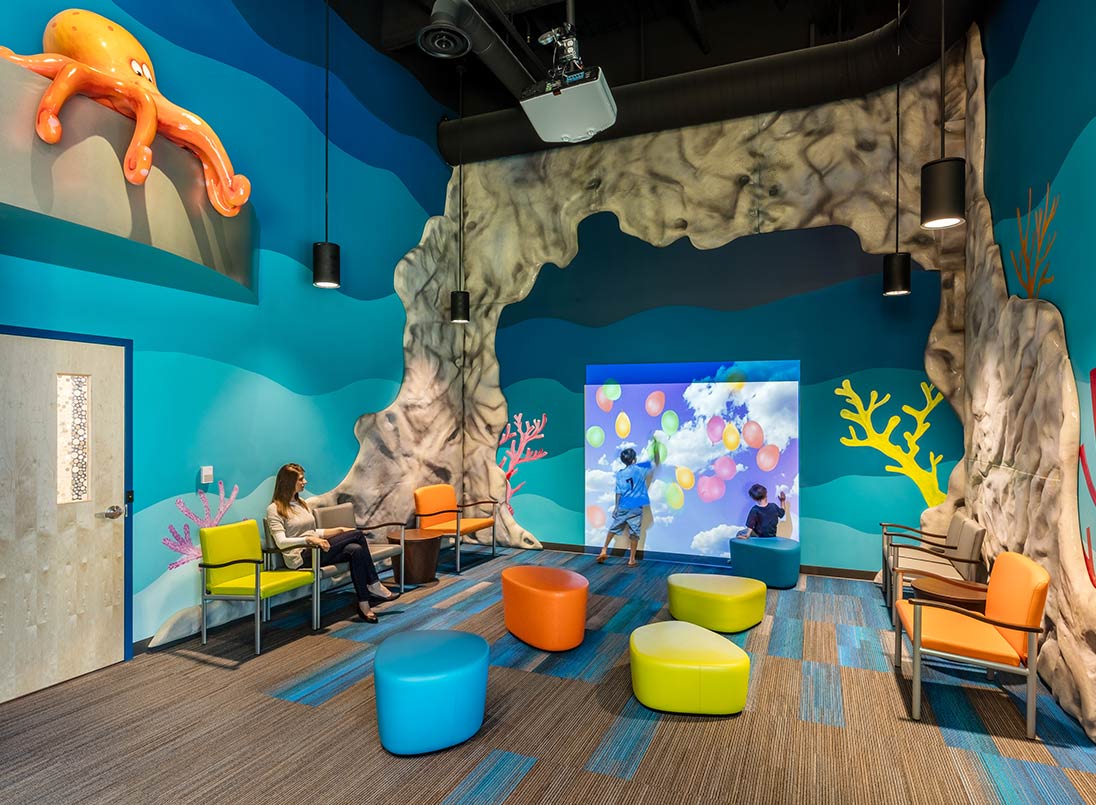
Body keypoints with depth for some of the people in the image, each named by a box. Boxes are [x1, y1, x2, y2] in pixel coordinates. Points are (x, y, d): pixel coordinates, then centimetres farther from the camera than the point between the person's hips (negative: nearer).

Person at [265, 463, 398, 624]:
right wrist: (309, 539, -27)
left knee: (356, 550, -26)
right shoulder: (274, 509, -3)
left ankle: (364, 604, -21)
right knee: (357, 535, -20)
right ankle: (374, 585, -11)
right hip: (301, 557, -7)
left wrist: (340, 530, 11)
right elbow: (281, 542, -14)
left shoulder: (303, 504, 21)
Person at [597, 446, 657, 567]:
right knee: (634, 533, 4)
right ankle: (632, 559, 7)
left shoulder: (620, 474, -1)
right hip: (636, 507, -2)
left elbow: (619, 493, 0)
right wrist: (656, 449, 22)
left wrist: (616, 507, 9)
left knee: (613, 529, 16)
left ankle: (604, 551, 17)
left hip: (623, 507, 2)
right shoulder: (641, 468, -5)